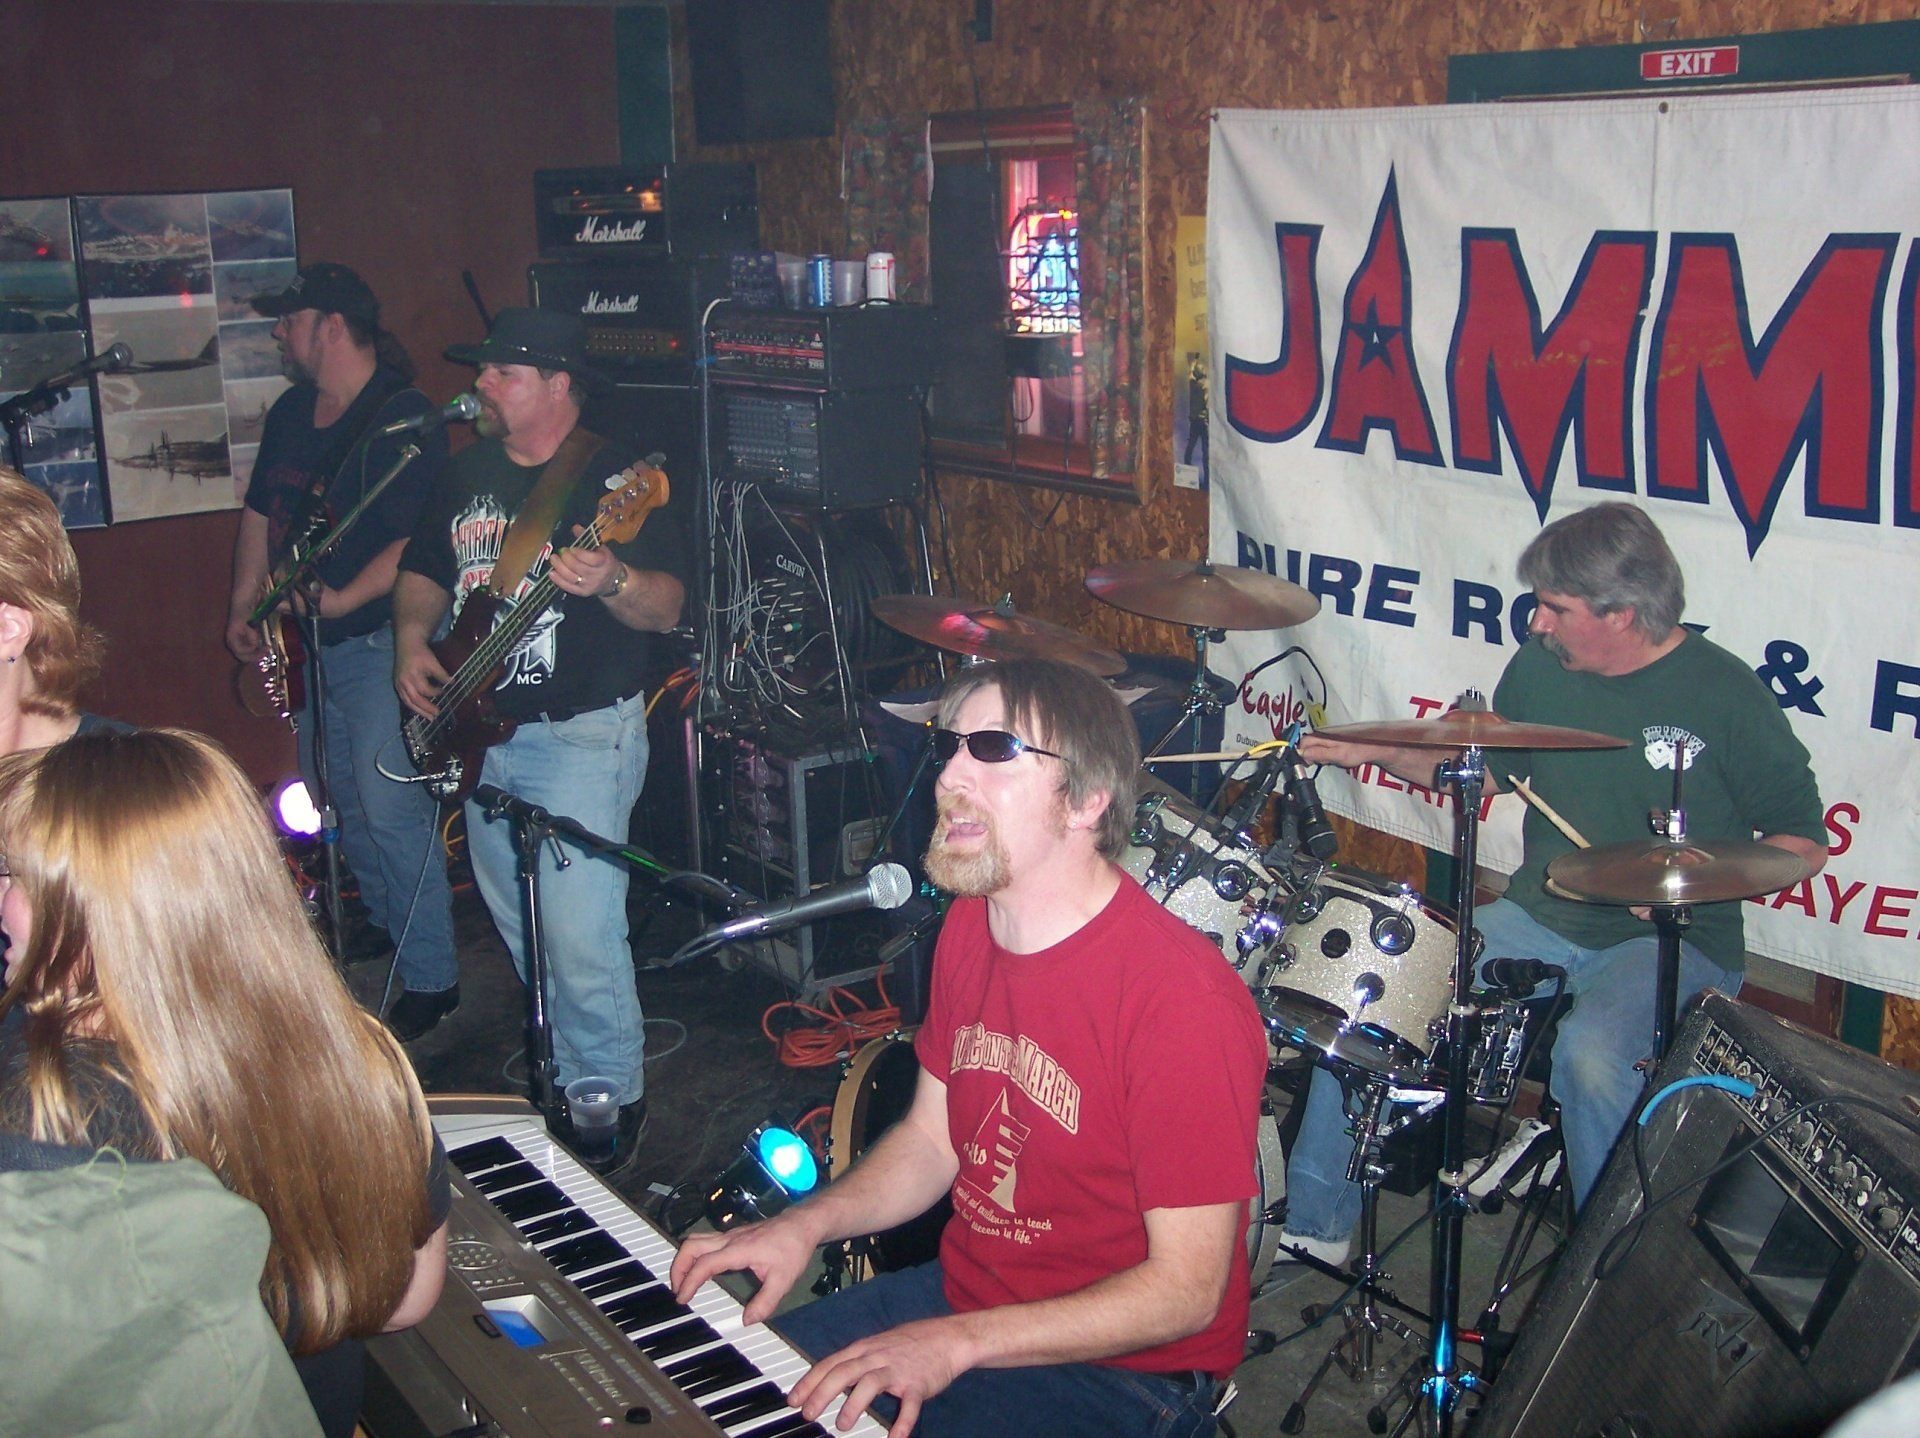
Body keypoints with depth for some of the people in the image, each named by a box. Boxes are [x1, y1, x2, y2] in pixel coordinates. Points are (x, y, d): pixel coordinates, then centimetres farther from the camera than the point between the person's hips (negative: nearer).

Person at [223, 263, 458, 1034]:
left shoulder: (403, 419, -17)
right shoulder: (292, 412, 11)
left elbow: (419, 544, -23)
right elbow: (261, 513, 19)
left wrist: (339, 601, -25)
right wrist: (243, 607, 12)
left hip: (380, 639, -9)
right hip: (311, 644, 9)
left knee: (389, 806, -10)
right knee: (338, 793, 19)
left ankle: (429, 977, -1)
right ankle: (384, 920, 39)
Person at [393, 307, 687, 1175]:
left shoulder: (612, 479, -10)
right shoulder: (467, 473, 11)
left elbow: (668, 607, -16)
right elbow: (424, 571, 21)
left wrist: (612, 582, -37)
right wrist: (412, 640, 2)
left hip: (579, 735, -8)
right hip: (479, 734, 8)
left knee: (579, 937, -10)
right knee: (519, 929, 18)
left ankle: (609, 1100, 8)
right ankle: (561, 1071, 36)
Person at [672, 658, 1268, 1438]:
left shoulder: (1182, 999, -27)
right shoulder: (969, 926, -1)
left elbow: (1186, 1289, -23)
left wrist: (957, 1341, -26)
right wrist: (804, 1224, -7)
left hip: (1120, 1369, -7)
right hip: (960, 1287, 7)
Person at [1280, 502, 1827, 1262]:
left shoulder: (1723, 694, -12)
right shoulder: (1539, 667, 2)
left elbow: (1803, 841, -6)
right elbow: (1483, 766, 19)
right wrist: (1375, 753, 5)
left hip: (1669, 942, -5)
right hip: (1536, 919, 6)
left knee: (1591, 1054, -36)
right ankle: (1316, 1223, 6)